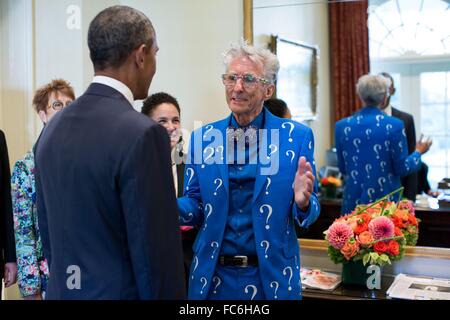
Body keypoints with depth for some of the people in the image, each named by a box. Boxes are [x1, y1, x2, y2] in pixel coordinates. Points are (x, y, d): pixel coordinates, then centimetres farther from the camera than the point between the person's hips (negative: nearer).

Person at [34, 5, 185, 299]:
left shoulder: (54, 127, 2)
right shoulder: (142, 135, -21)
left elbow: (48, 232, 10)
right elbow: (157, 254, -20)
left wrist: (65, 283, 19)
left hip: (63, 289, 7)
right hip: (120, 291, -7)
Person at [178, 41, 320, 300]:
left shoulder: (297, 136, -5)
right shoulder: (202, 138, 1)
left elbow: (309, 213, -2)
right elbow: (196, 208, 3)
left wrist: (302, 201, -24)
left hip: (272, 277, -1)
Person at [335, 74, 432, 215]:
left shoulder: (342, 126, -1)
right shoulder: (394, 125, -9)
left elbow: (342, 168, 7)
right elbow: (402, 168, -5)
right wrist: (418, 152, 14)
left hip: (354, 201, 2)